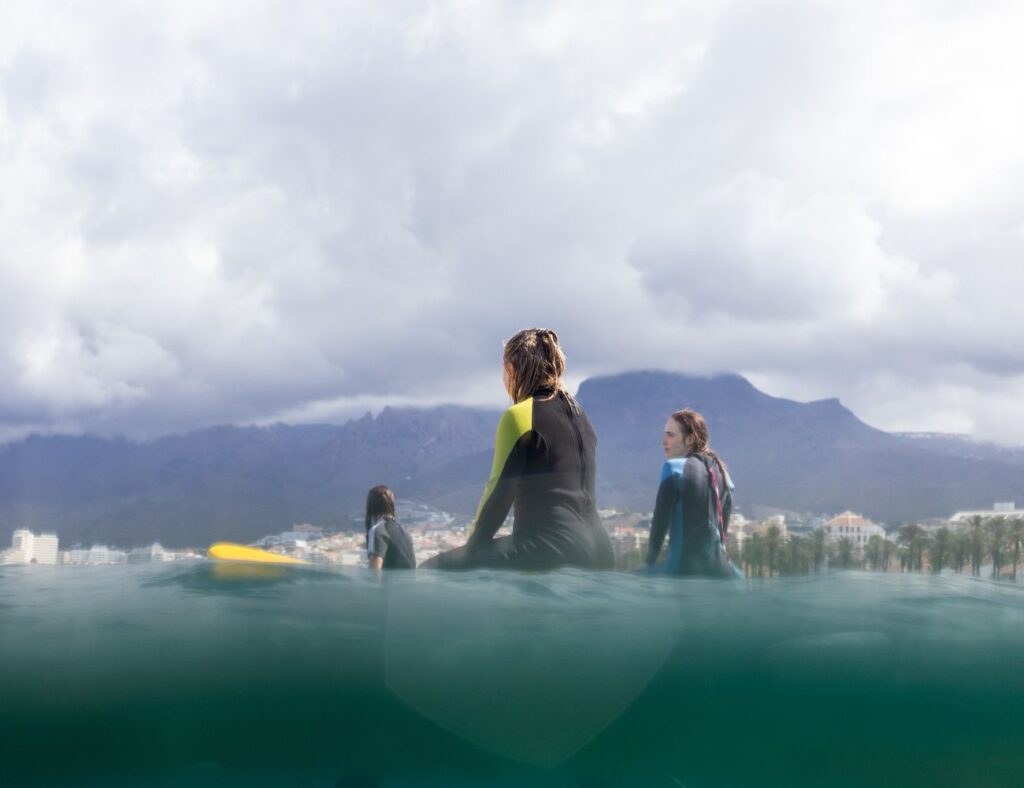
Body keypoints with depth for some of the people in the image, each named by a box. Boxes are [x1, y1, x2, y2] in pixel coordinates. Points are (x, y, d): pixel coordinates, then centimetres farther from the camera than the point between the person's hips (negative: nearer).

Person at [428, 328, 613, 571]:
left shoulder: (520, 415, -6)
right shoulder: (577, 412, 17)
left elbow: (500, 492, -4)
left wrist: (473, 545, 10)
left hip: (551, 552, -9)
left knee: (436, 571, -1)